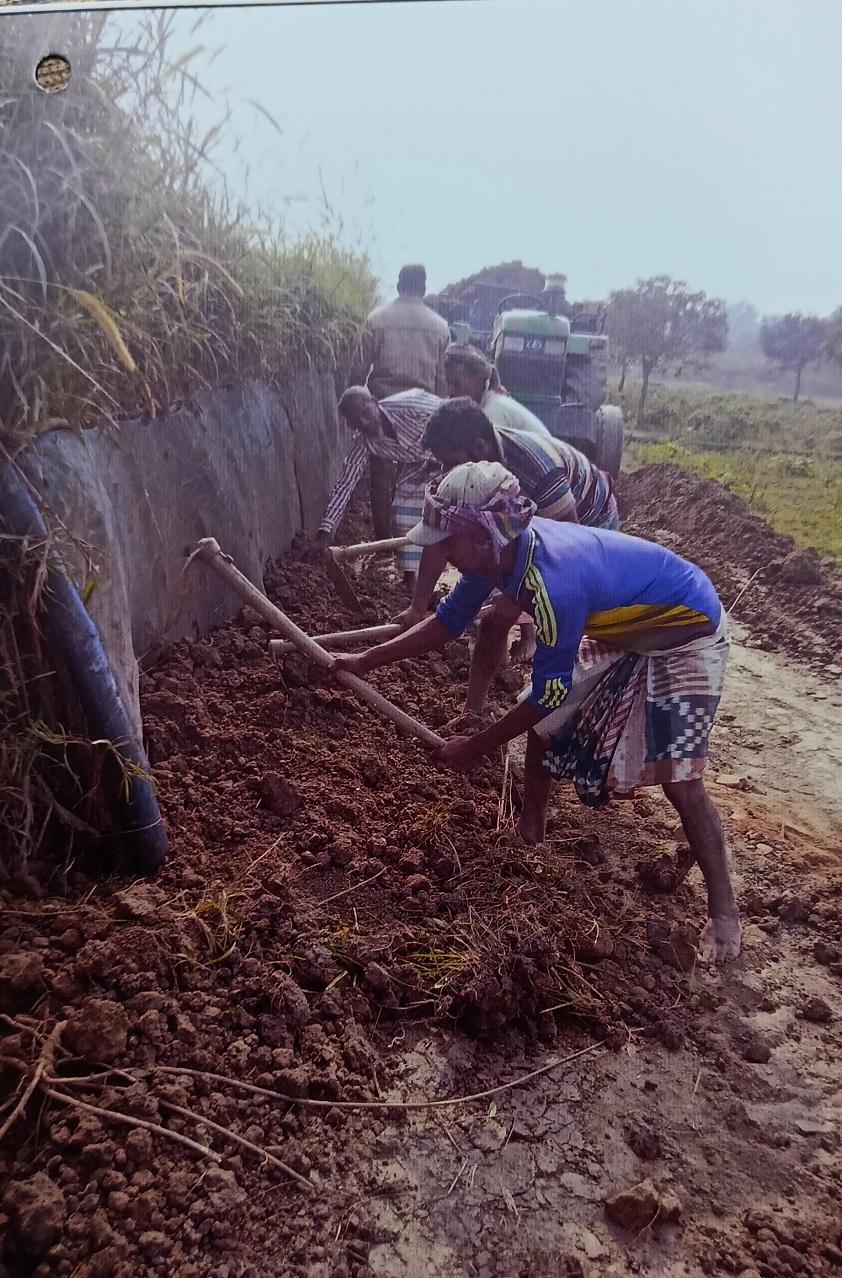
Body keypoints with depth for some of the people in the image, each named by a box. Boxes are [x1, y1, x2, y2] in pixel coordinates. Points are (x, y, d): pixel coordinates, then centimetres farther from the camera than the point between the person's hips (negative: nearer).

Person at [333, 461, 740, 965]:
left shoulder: (555, 579, -38)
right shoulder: (502, 551, -13)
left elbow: (548, 691, -27)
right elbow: (447, 622, 1)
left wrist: (475, 748, -16)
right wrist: (365, 661, -2)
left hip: (688, 632, -9)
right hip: (624, 627, 9)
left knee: (677, 776, -12)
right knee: (545, 720, 9)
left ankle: (724, 910, 5)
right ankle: (532, 822, 31)